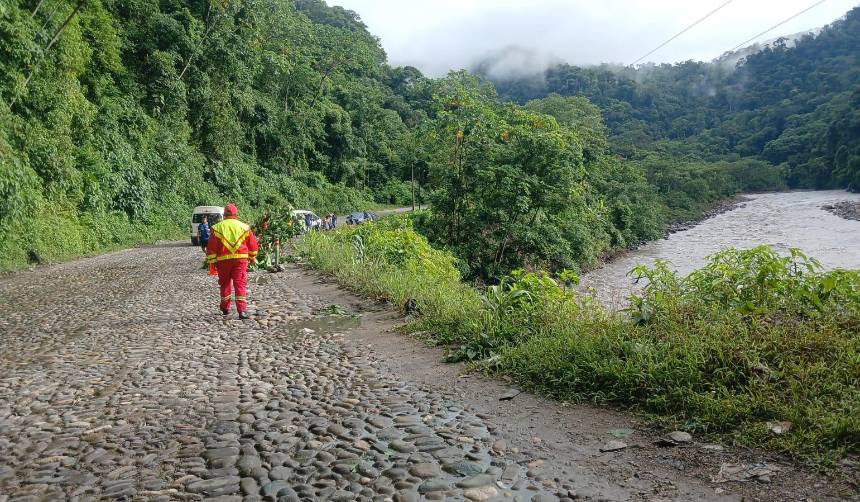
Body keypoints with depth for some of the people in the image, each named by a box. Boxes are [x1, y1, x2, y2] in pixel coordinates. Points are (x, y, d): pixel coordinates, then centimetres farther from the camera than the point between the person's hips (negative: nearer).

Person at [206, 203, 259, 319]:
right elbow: (253, 244, 9)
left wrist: (212, 261, 7)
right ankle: (242, 310, -13)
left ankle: (225, 308, 28)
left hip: (223, 259, 0)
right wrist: (252, 257, 23)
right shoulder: (244, 227, 5)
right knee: (240, 284, -2)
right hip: (240, 258, 0)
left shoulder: (217, 227, 3)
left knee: (225, 283, 16)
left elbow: (212, 246, 0)